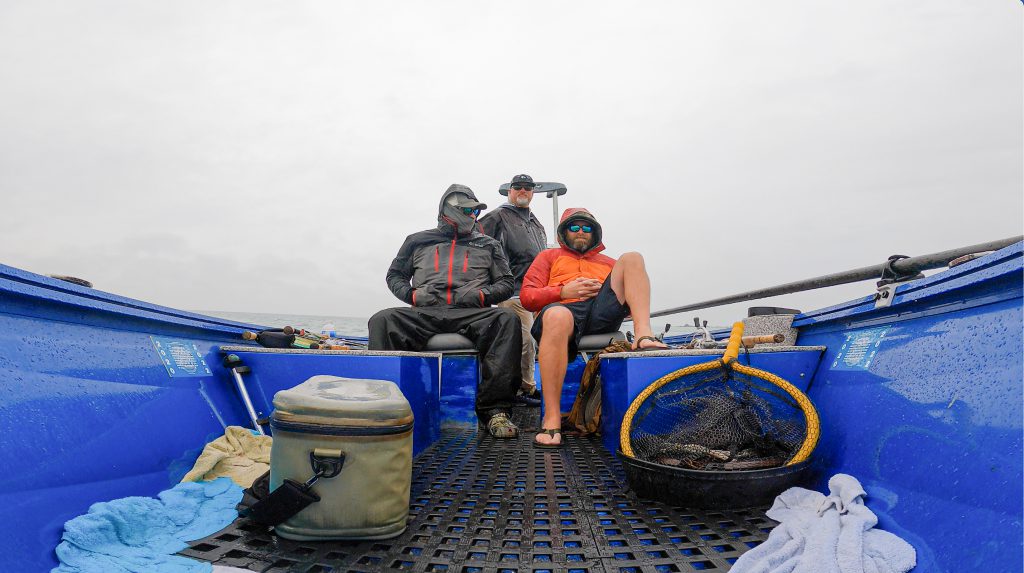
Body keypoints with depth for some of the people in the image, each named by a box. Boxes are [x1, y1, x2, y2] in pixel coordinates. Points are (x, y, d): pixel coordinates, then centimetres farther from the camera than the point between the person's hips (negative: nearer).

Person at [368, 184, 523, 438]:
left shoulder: (487, 245, 25)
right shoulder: (418, 241, 25)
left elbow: (506, 283, 18)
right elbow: (395, 275, 26)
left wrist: (480, 295, -2)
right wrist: (413, 295, 4)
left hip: (471, 314, 0)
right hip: (424, 313, 1)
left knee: (507, 319, -33)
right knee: (382, 320, -29)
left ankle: (494, 410, -36)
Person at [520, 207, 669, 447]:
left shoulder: (609, 263, 37)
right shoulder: (549, 257, 32)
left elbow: (631, 298, 24)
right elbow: (527, 296, 16)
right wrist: (563, 291, 0)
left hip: (604, 312, 3)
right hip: (564, 308, -2)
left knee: (631, 258, -13)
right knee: (556, 316, -41)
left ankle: (643, 335, -36)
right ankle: (552, 420, -42)